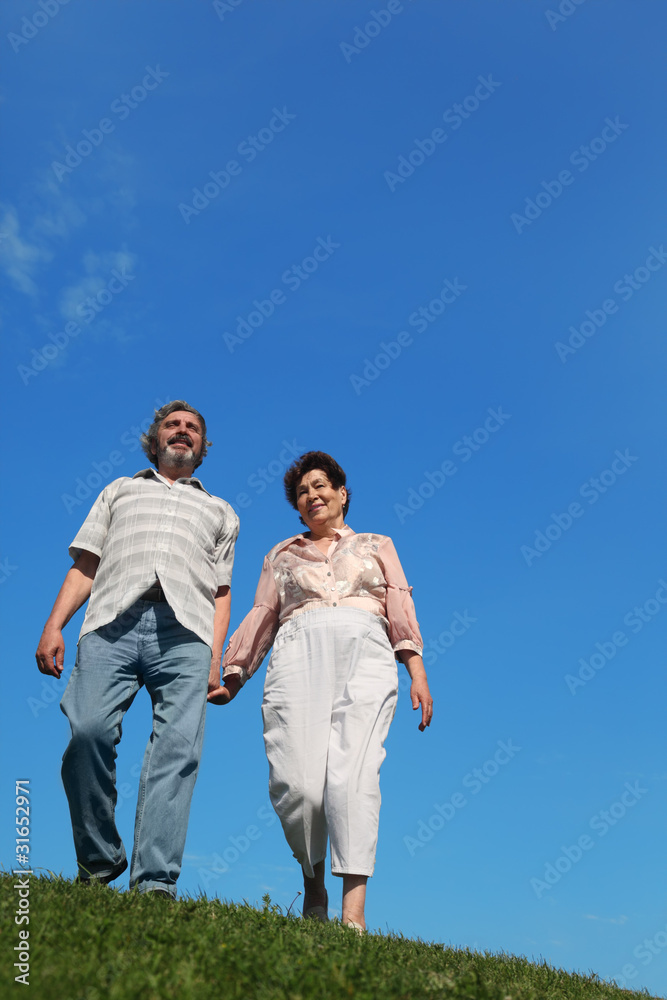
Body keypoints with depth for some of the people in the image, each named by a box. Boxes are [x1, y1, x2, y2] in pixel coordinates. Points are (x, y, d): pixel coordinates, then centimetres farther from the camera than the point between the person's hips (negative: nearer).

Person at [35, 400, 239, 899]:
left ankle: (155, 881, -14)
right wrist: (54, 626, 5)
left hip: (185, 632, 1)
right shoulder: (120, 490, 31)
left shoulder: (220, 511, 31)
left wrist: (215, 658, 6)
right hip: (113, 621, 0)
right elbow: (85, 566, 19)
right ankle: (99, 861, 1)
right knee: (89, 731, -19)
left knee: (178, 744, -16)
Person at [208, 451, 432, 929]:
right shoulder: (282, 554, 29)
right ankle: (314, 879, 11)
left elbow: (401, 608, 15)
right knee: (296, 782, -15)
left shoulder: (377, 545, 26)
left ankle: (354, 910, -19)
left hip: (366, 654, -1)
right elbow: (262, 616, 25)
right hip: (299, 654, 1)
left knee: (354, 772, -20)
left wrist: (417, 672, 1)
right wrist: (233, 676, 15)